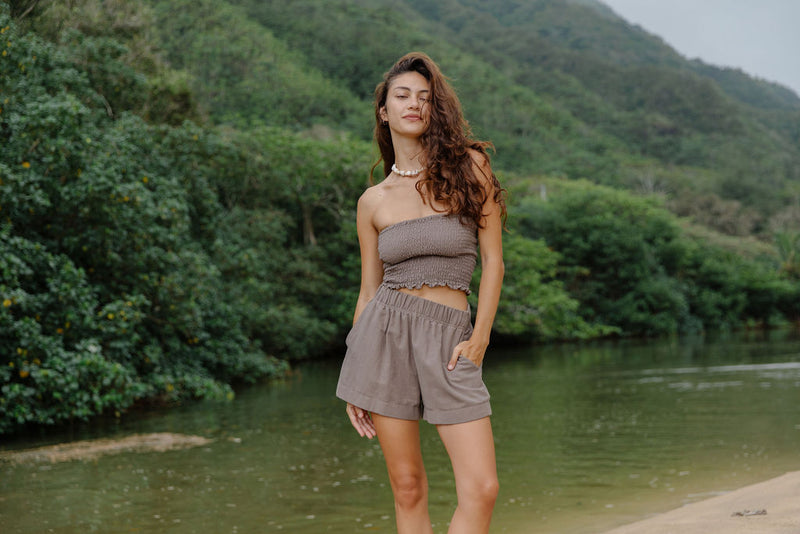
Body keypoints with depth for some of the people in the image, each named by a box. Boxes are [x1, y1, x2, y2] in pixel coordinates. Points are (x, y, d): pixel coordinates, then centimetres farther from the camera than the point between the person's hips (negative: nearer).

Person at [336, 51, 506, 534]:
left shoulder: (469, 165, 3)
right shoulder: (373, 201, 8)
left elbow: (493, 260, 3)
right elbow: (369, 290, 12)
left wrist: (479, 340, -7)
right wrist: (355, 387, 8)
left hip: (450, 339, -1)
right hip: (384, 332, 1)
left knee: (482, 490, -11)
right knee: (408, 488, 3)